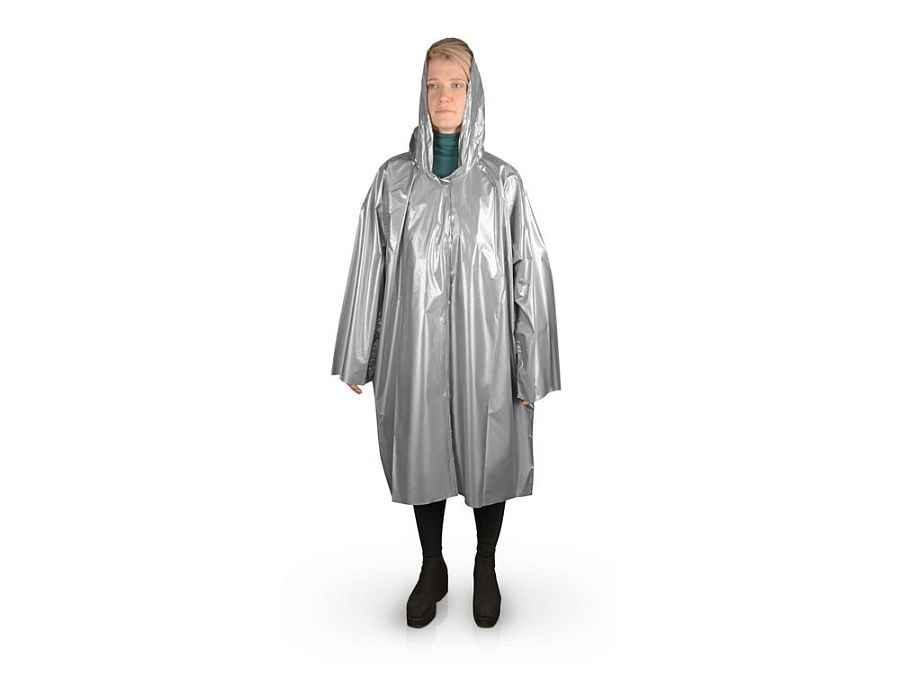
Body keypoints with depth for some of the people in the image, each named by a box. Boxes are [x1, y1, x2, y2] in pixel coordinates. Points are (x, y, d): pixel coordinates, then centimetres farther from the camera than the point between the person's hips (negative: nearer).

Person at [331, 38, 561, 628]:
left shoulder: (502, 181, -3)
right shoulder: (394, 177, 1)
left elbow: (530, 273, -3)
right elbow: (370, 269, 4)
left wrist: (532, 369, -5)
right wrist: (357, 358, 4)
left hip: (483, 350, -1)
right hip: (413, 347, 2)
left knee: (487, 459, 11)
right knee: (422, 458, 13)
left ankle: (486, 569, 35)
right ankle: (433, 569, 35)